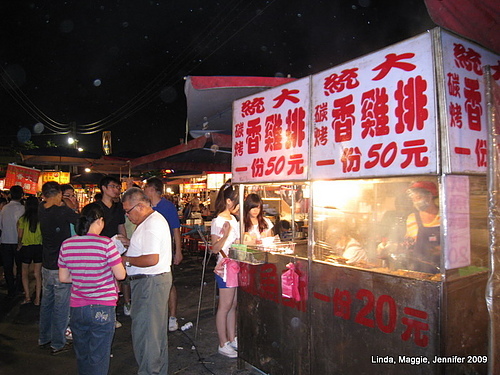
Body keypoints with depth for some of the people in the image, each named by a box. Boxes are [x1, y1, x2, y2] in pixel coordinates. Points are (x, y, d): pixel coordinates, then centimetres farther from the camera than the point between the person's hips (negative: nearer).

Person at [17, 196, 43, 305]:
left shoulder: (22, 219, -8)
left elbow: (19, 236, -2)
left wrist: (19, 246, 16)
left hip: (26, 247, -1)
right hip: (39, 247, 1)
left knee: (25, 273, 17)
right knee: (38, 274, 9)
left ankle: (27, 296, 12)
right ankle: (37, 298, 11)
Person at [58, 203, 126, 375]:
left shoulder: (66, 245, -3)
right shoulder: (106, 244, -17)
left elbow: (63, 278, 5)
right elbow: (120, 275, -13)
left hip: (76, 307, 5)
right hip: (103, 308, -4)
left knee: (82, 356, 22)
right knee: (98, 359, 10)